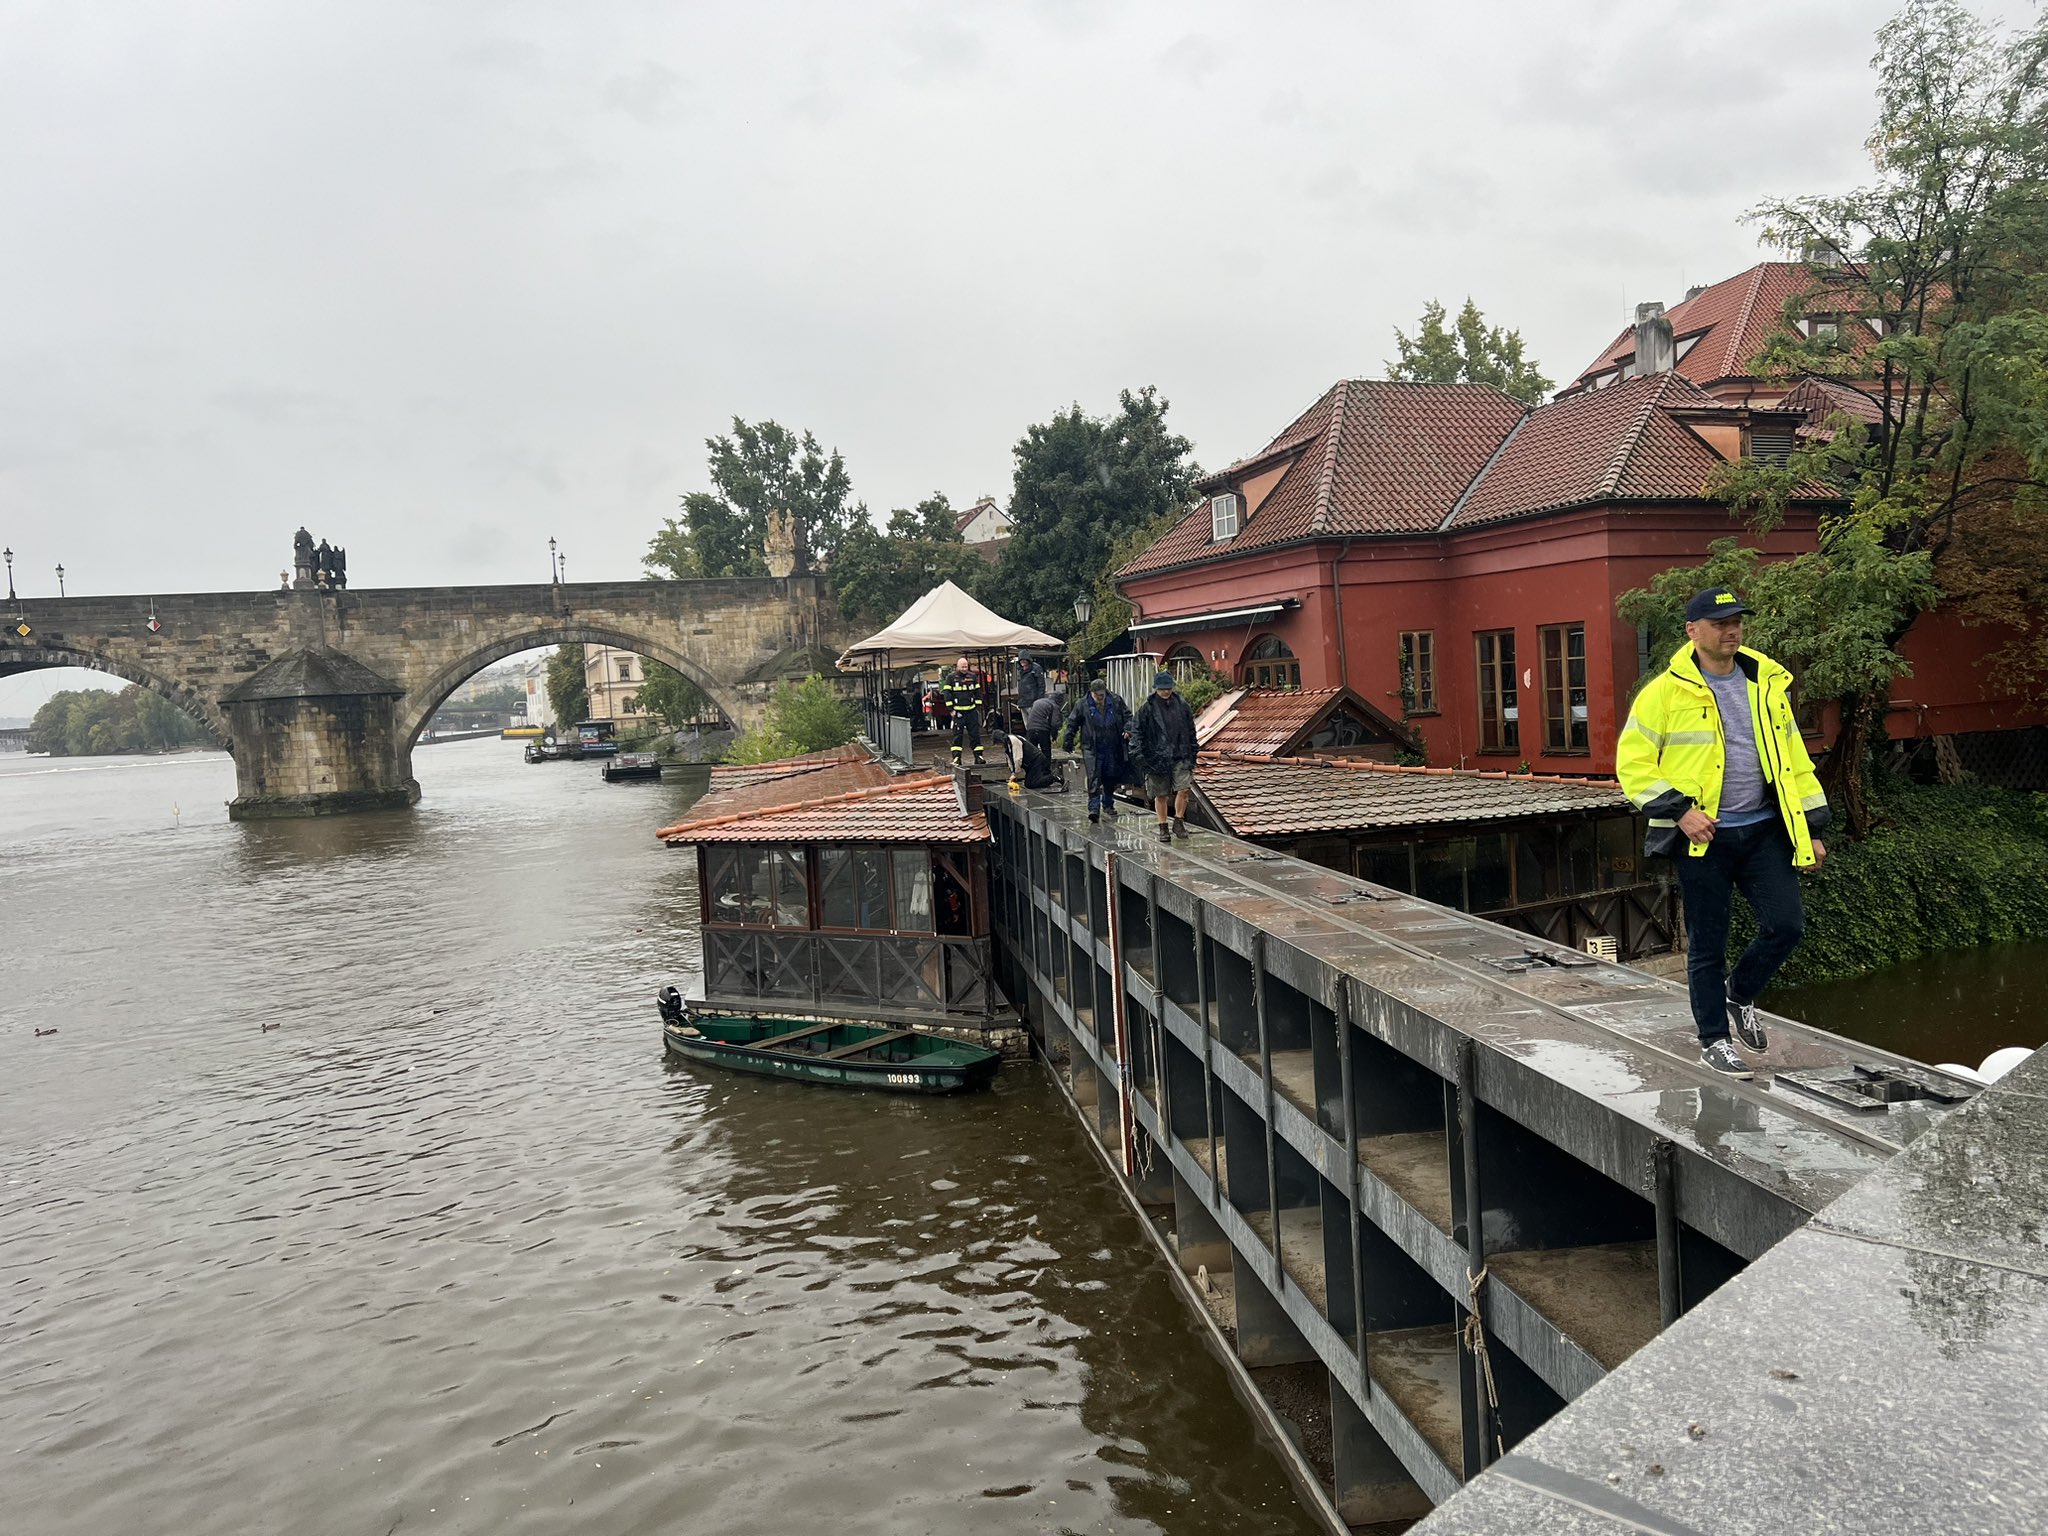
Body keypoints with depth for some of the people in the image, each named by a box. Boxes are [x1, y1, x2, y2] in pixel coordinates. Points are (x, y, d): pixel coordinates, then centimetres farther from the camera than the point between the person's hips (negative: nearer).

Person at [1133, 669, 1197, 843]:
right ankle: (1163, 828, 18)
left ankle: (1179, 821, 9)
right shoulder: (1146, 708, -3)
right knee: (1160, 795, 5)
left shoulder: (1182, 705, 6)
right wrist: (1142, 757, -5)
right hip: (1157, 758, -2)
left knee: (1184, 789, -11)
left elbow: (1191, 731, 13)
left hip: (1180, 757, 2)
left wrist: (1192, 754, 10)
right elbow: (1140, 734, 0)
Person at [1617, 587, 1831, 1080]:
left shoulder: (1767, 683, 8)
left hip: (1764, 829, 4)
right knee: (1708, 944, 5)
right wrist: (1678, 811, -17)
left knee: (1787, 924, -4)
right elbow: (1632, 763, -7)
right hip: (1701, 837, -4)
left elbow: (1794, 759, 13)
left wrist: (1812, 828, 11)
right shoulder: (1665, 691, -7)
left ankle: (1739, 994, 25)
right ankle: (1713, 1039, 22)